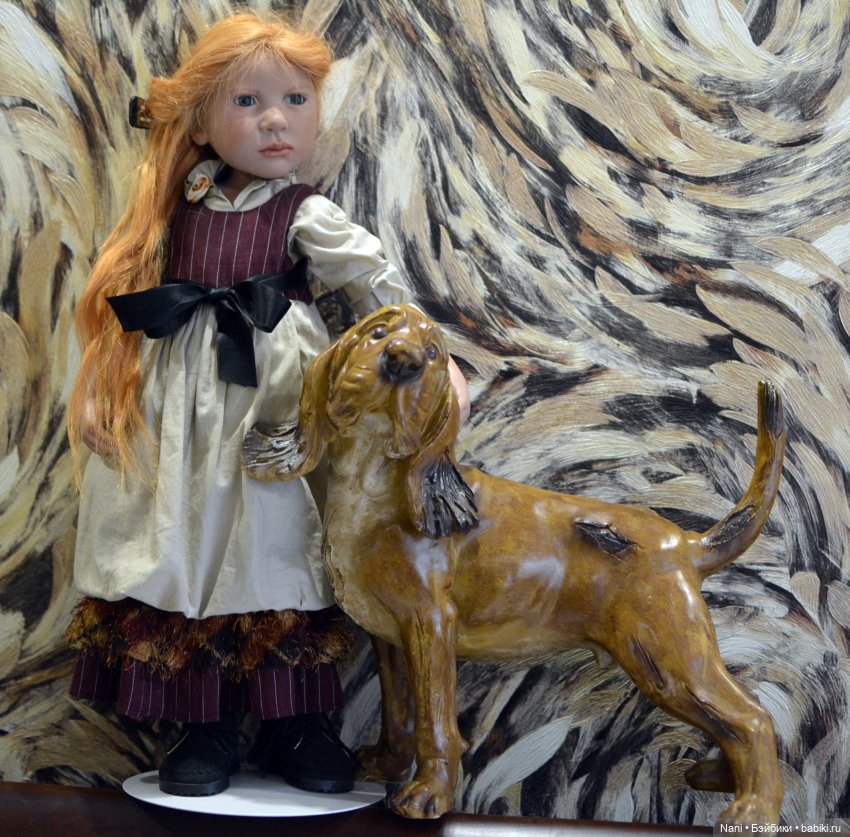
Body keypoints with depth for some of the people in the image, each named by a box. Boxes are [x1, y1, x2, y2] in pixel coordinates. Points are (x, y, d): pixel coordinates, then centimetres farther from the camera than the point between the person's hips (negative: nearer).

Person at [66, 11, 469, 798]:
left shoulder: (307, 217, -3)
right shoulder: (178, 209, 6)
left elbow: (378, 286, -10)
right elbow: (124, 299, 10)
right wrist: (95, 390, 6)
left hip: (276, 406, -2)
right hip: (178, 411, 3)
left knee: (275, 554, 2)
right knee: (186, 556, 5)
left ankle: (295, 723, 17)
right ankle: (206, 726, 18)